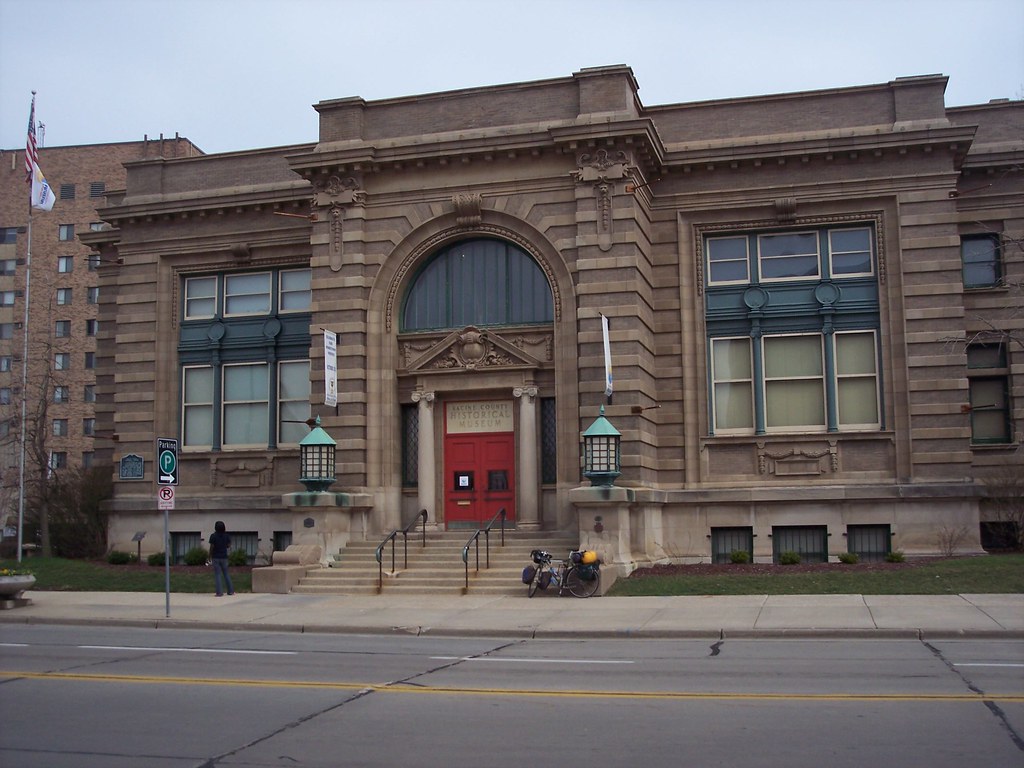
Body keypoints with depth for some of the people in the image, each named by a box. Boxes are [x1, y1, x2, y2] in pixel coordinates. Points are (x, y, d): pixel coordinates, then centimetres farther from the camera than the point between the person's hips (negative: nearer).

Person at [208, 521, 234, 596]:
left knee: (217, 575, 1)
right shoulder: (226, 536, -2)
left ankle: (219, 592, -4)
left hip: (216, 557, -3)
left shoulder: (213, 536, -10)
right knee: (226, 574, 13)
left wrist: (210, 556, 2)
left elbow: (211, 547, -10)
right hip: (224, 557, 3)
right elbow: (229, 546, 1)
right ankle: (230, 591, 13)